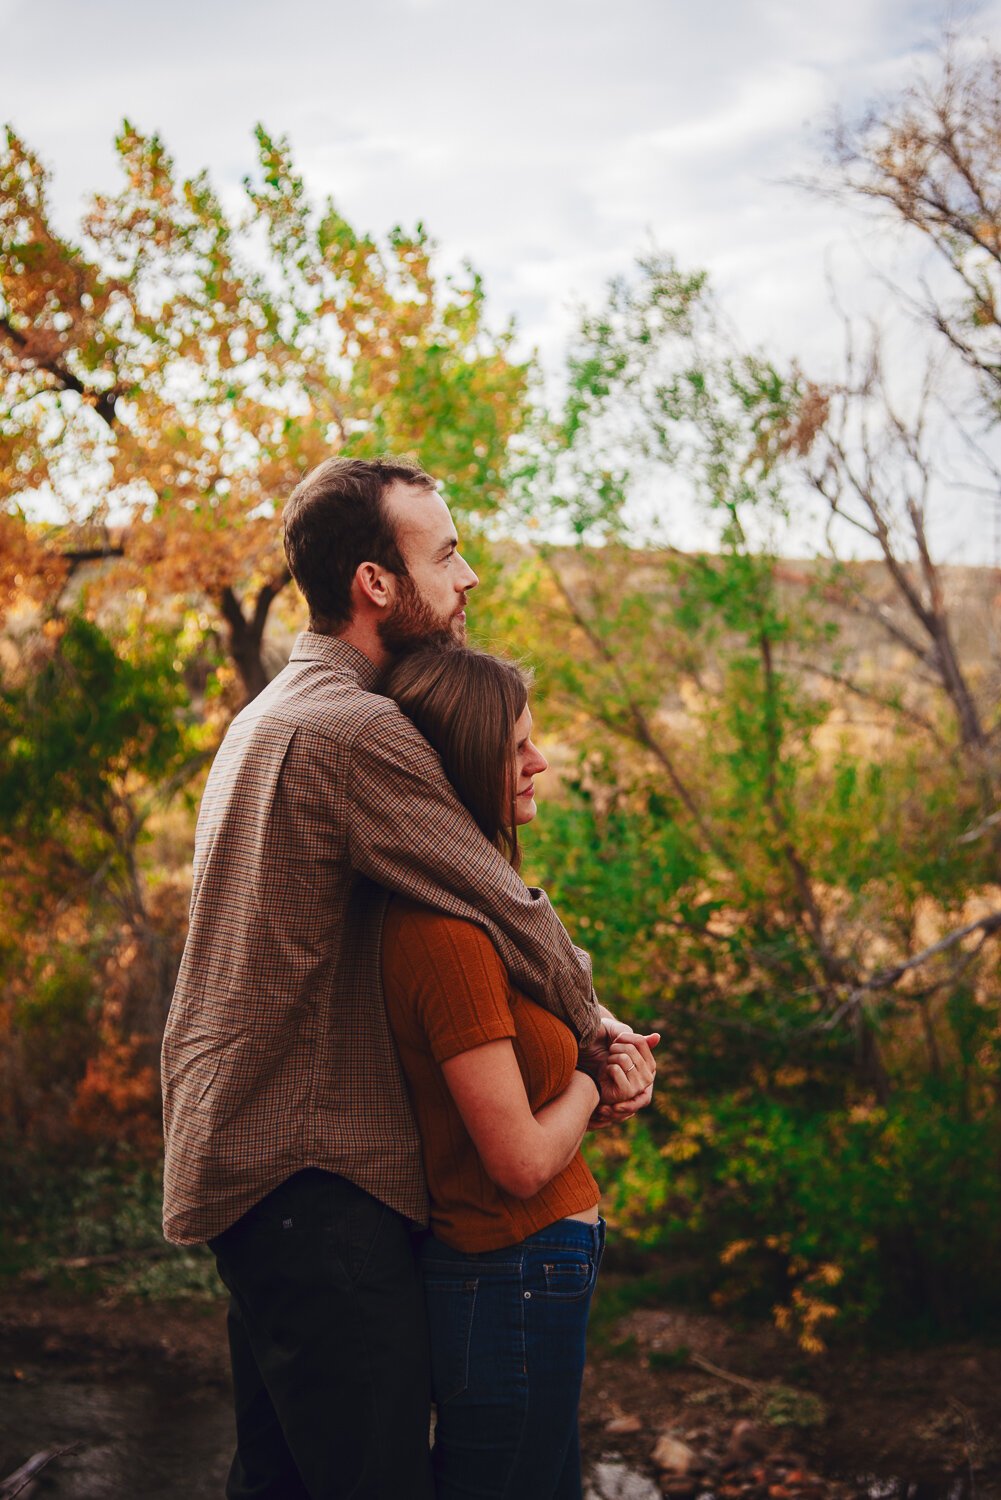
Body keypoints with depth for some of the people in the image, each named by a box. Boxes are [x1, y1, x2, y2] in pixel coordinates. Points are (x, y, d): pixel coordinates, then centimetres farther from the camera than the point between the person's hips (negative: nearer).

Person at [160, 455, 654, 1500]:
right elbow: (508, 911, -16)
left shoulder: (268, 717, 16)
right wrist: (594, 1026, 3)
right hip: (314, 1175, -11)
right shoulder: (355, 731, -17)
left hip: (239, 1163, 11)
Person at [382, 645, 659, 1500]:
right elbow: (524, 1159, -24)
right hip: (513, 1279, -10)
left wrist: (597, 1069, -1)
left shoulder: (445, 910, 6)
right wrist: (590, 1084, -5)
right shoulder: (449, 935, -25)